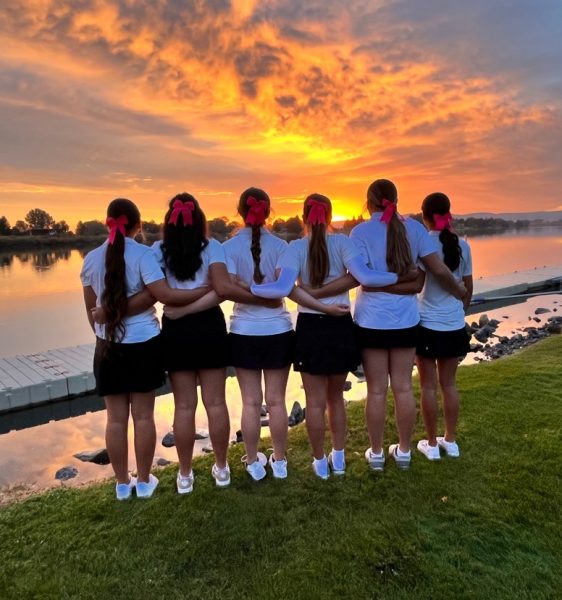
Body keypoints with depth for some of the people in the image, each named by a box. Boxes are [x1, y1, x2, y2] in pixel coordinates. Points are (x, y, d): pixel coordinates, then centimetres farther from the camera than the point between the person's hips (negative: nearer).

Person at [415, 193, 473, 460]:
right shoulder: (462, 245, 2)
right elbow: (468, 287, 10)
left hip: (427, 324, -4)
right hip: (454, 325, 4)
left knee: (428, 386, 7)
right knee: (449, 384, 16)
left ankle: (431, 444, 18)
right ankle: (450, 441, 27)